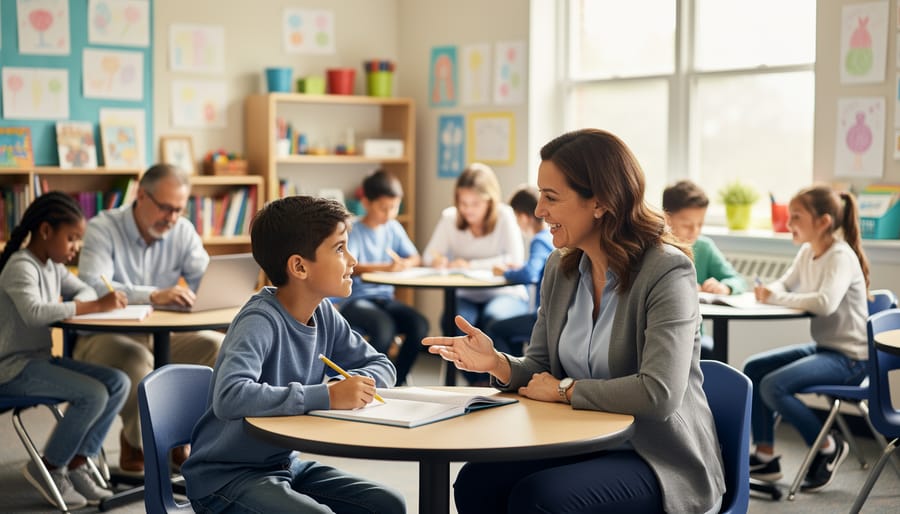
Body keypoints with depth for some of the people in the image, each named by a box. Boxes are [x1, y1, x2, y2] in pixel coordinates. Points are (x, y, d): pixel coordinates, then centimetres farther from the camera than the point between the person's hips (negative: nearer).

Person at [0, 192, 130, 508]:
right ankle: (48, 467, -5)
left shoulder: (53, 266, 12)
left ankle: (76, 465, -1)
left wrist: (78, 305, -4)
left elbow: (84, 290, 22)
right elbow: (34, 312, -34)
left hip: (41, 360, 9)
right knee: (93, 394, -24)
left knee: (118, 383, -5)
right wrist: (93, 307, -36)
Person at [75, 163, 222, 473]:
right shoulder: (103, 229, -13)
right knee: (136, 359, -37)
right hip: (105, 338, -5)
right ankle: (137, 442, -9)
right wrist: (153, 295, -43)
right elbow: (93, 286, -29)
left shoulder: (182, 231, 2)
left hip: (161, 337, 5)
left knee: (218, 346, -19)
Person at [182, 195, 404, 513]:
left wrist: (357, 386, -14)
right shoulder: (260, 323, -24)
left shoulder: (324, 315, 0)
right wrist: (327, 396, -36)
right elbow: (229, 397, -40)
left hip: (285, 464, 8)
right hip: (225, 476, -8)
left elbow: (381, 365, 10)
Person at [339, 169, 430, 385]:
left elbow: (415, 258, 14)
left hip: (385, 298, 6)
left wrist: (405, 264, -12)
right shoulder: (354, 231, -7)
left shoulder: (393, 228, 12)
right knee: (384, 326, -35)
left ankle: (397, 381, -6)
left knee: (419, 324, -22)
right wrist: (385, 267, -36)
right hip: (355, 300, -6)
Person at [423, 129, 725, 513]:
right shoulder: (560, 268, 5)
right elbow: (540, 370, 11)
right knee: (475, 481, -19)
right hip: (582, 444, 6)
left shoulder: (666, 272, -16)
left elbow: (659, 394, -26)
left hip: (660, 461, -6)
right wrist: (497, 363, -12)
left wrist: (565, 389, -15)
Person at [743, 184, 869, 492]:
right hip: (821, 347, 9)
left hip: (849, 357, -9)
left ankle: (828, 447, -1)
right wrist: (769, 291, -6)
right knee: (753, 368, 6)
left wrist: (778, 299, -25)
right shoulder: (807, 253, 6)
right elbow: (784, 284, 18)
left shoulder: (841, 256, -19)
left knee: (774, 386, -23)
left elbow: (826, 302, -35)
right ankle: (765, 456, 12)